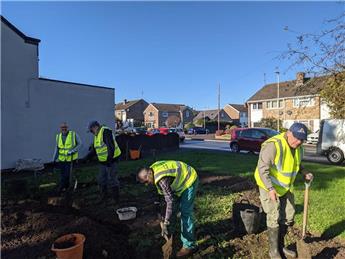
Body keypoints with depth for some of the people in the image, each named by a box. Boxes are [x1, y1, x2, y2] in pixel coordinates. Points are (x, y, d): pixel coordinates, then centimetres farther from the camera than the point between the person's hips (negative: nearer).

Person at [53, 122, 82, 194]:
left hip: (70, 158, -4)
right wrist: (54, 158, 4)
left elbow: (80, 144, -5)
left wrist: (72, 151, -16)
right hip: (61, 159, 4)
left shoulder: (74, 134, -12)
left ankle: (61, 188, 13)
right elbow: (57, 148, 9)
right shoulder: (58, 136, 0)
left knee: (66, 174, -4)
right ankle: (66, 186, 37)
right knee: (62, 174, 14)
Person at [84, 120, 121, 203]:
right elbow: (93, 150, 21)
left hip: (111, 160, -10)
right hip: (103, 162, 10)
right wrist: (85, 158, 15)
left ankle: (116, 199, 11)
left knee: (112, 180, -4)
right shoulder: (96, 135, 14)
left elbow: (111, 146, -26)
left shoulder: (105, 132, -17)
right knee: (102, 180, 17)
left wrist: (109, 159, -29)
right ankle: (103, 197, 33)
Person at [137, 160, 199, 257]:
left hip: (189, 180, -10)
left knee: (185, 212, -9)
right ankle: (169, 231, 35)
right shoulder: (153, 168, -5)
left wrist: (166, 223, -26)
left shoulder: (161, 179, -33)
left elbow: (170, 201, -31)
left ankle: (189, 246, 1)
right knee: (174, 206, 17)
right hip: (182, 179, 10)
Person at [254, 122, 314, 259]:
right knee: (274, 218, -1)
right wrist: (270, 189, -31)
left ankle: (281, 246, 35)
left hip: (286, 186, 8)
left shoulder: (298, 148, -2)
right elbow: (262, 168, -29)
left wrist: (304, 172, -2)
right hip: (269, 186, -8)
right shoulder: (273, 145, -29)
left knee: (288, 217, 15)